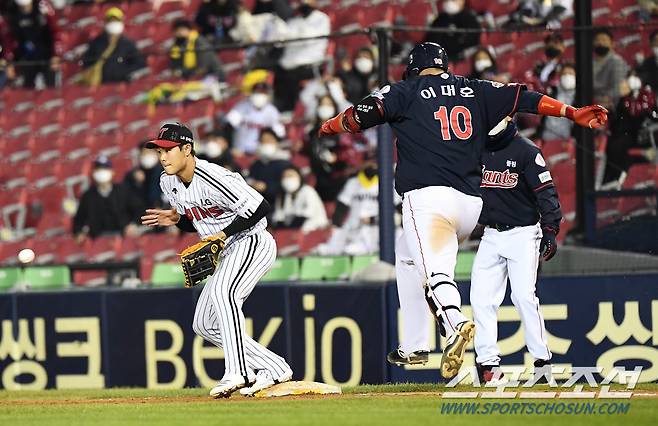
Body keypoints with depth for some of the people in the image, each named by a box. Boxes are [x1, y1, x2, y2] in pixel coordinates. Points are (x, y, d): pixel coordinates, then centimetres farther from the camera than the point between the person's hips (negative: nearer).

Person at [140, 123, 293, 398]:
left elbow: (260, 208, -24)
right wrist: (176, 219, -4)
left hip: (254, 243, -10)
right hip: (229, 253, 10)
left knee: (222, 293, -35)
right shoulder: (169, 182, 3)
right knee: (204, 324, 8)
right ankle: (274, 369, 12)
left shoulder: (213, 179, -24)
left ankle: (237, 372, -41)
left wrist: (224, 234, -25)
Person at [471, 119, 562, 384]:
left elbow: (546, 193, -11)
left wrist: (550, 231, -18)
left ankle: (542, 362, -6)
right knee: (481, 299, -3)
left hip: (522, 235, -6)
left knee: (524, 296, -14)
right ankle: (488, 363, 1)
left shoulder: (526, 151, -7)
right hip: (490, 237, 6)